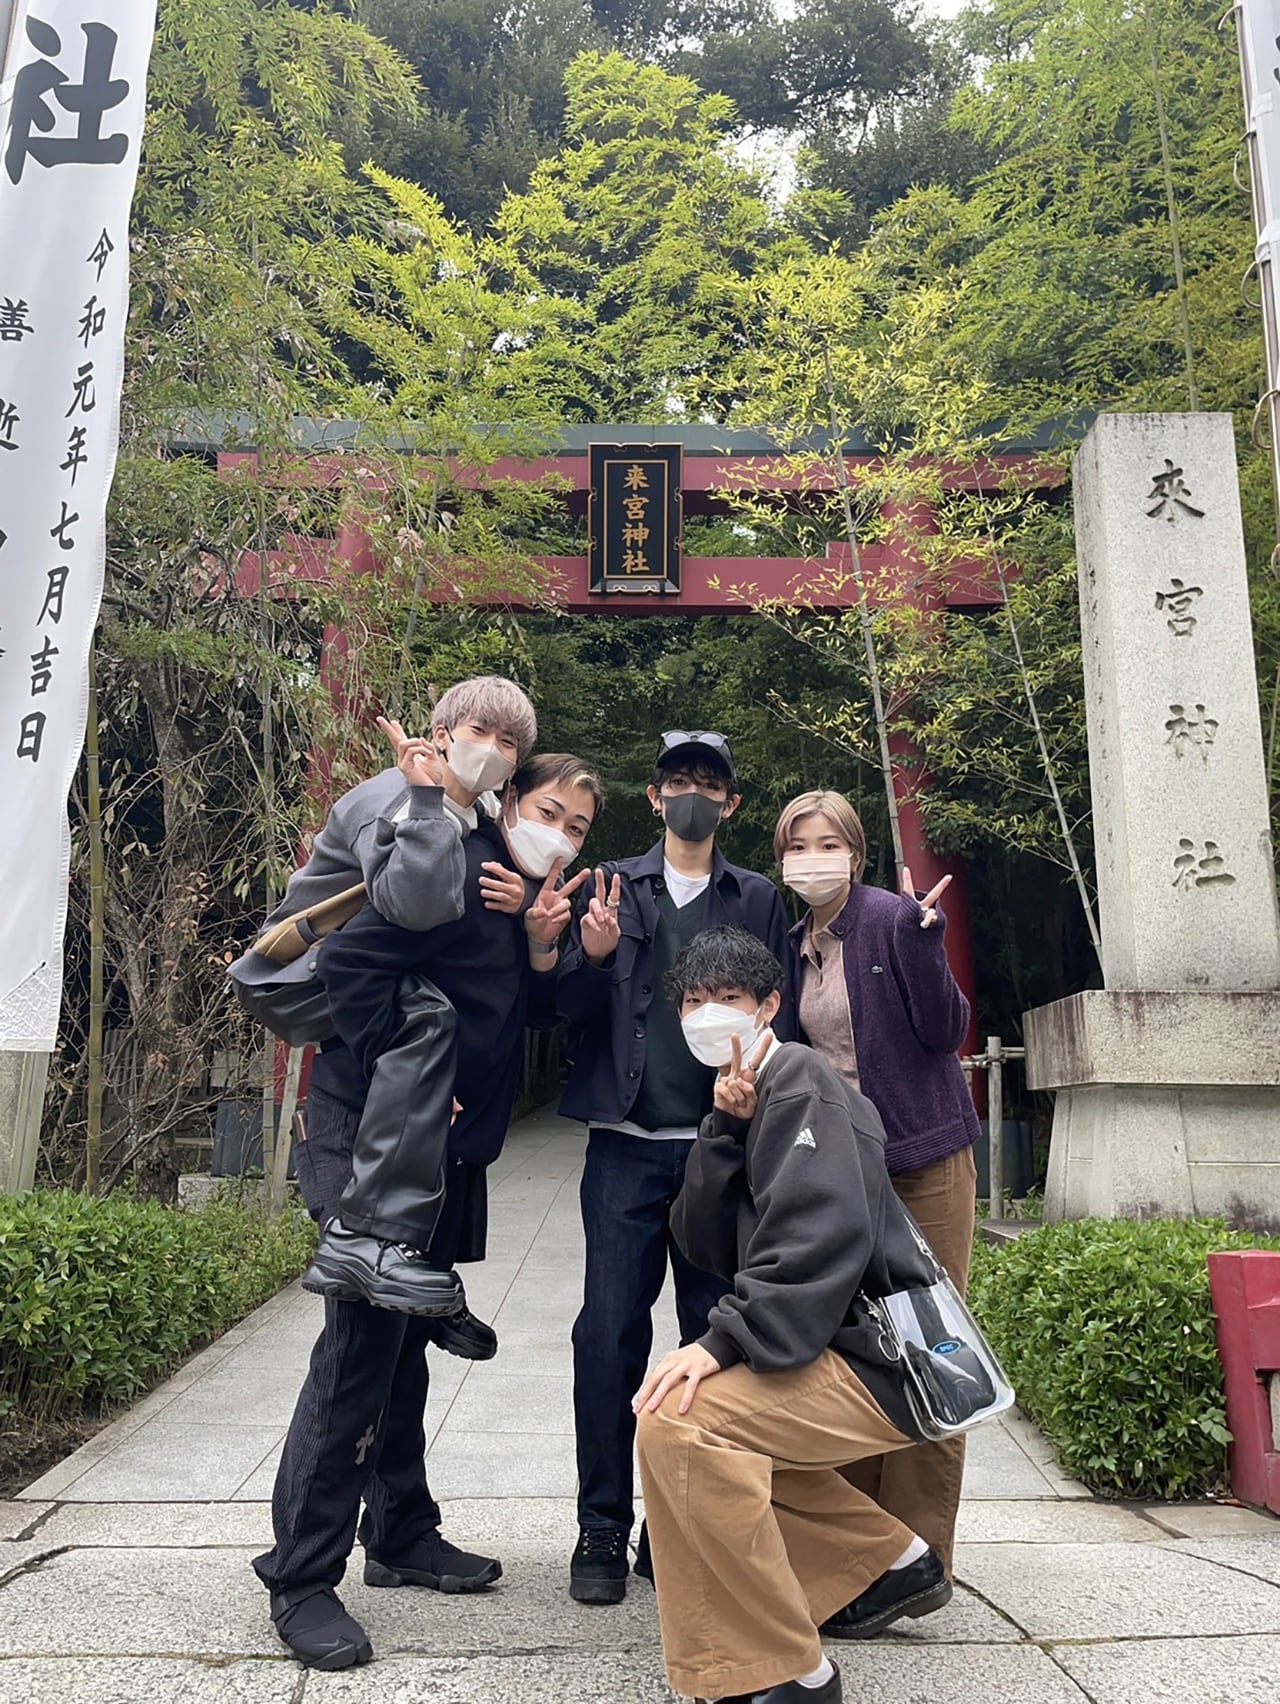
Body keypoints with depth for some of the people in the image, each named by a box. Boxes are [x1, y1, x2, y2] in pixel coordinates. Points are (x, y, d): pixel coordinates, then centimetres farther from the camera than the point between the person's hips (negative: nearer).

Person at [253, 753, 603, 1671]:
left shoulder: (537, 902, 12)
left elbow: (536, 1012, 10)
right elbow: (349, 961, -23)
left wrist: (543, 946, -8)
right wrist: (397, 1077, -20)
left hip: (451, 1145, 9)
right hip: (381, 1132, -9)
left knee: (406, 1341, 18)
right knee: (363, 1345, -6)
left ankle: (401, 1535, 32)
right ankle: (301, 1580, 7)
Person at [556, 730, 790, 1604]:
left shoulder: (759, 900, 10)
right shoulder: (613, 886, 10)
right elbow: (573, 1008, 6)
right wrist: (594, 957, -14)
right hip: (628, 1145, 0)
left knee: (718, 1335, 5)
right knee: (609, 1332, -1)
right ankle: (604, 1528, 13)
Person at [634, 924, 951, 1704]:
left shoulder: (797, 1078, -11)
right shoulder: (755, 1095, 16)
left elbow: (826, 1237, -26)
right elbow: (706, 1243, 5)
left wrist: (725, 1339, -28)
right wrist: (727, 1130, -7)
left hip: (881, 1360, -10)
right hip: (837, 1350, 10)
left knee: (681, 1422, -24)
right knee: (722, 1415, 27)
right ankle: (894, 1556, 28)